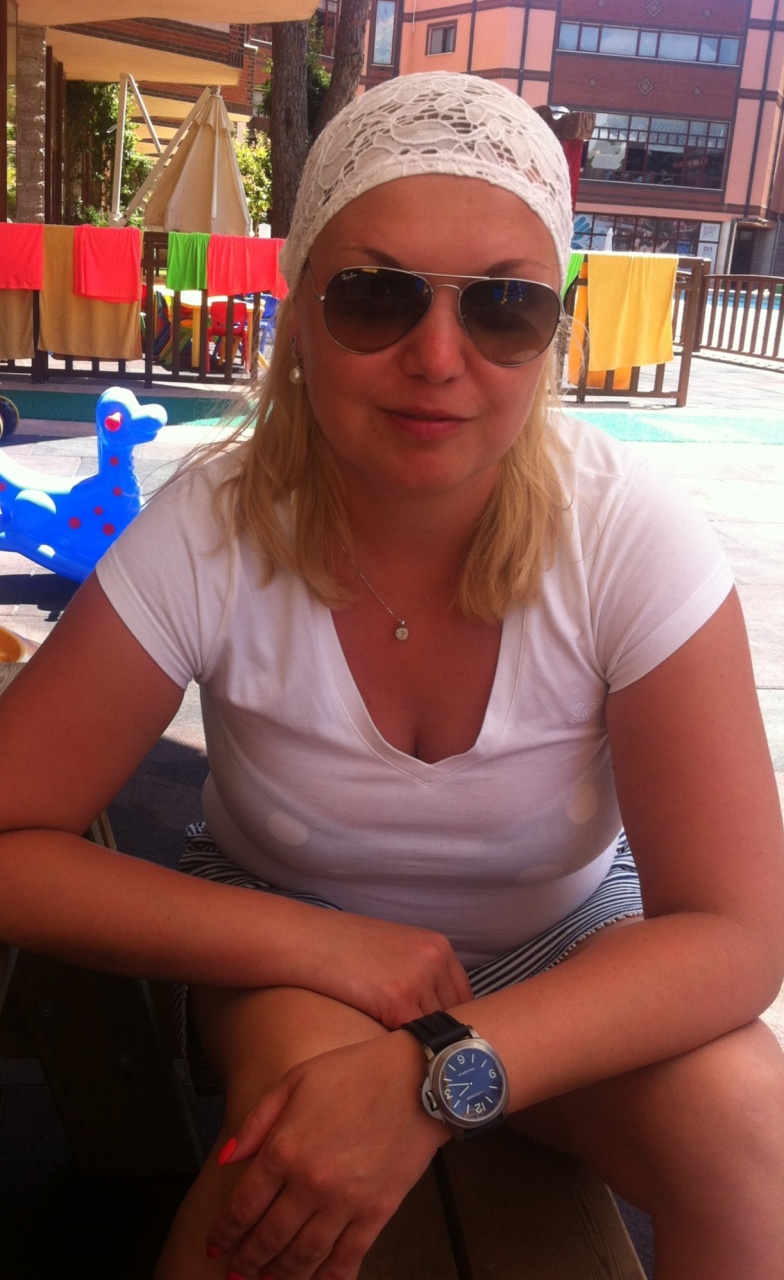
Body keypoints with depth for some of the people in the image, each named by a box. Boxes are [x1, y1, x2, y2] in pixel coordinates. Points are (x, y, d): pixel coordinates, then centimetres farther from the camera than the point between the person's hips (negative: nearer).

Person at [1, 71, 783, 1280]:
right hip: (294, 945, 0)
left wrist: (442, 1074, -38)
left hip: (570, 945, 1)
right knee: (312, 1083, -33)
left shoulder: (633, 540, -22)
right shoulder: (209, 536, -22)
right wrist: (323, 946, -29)